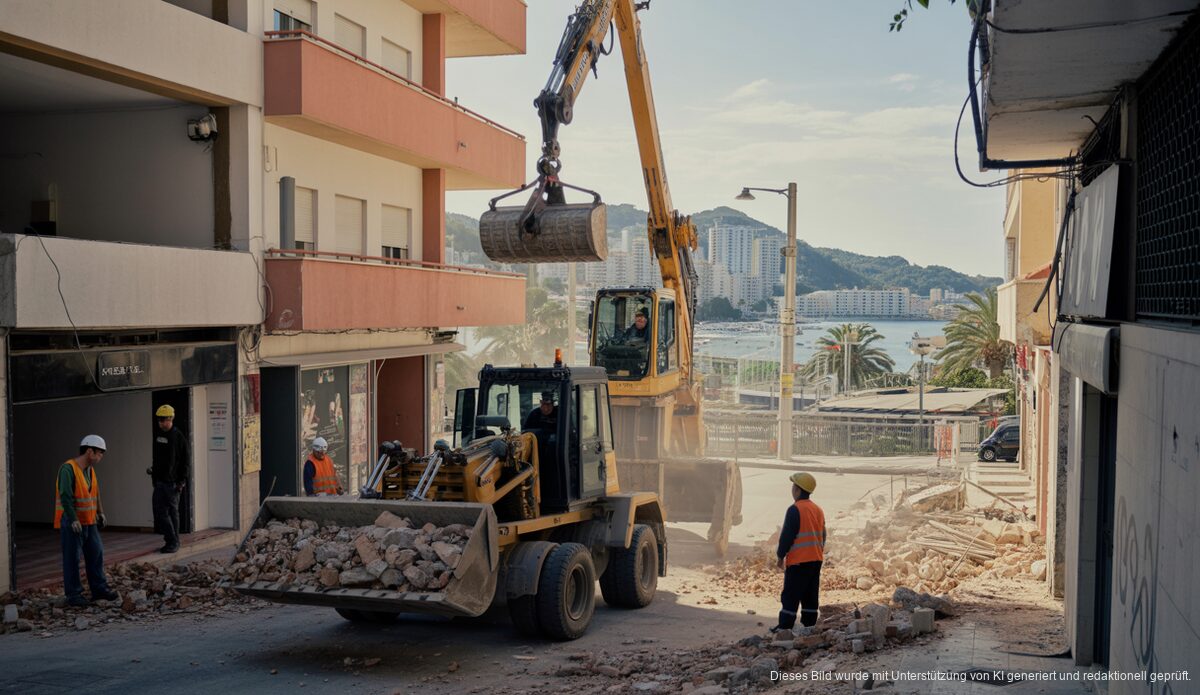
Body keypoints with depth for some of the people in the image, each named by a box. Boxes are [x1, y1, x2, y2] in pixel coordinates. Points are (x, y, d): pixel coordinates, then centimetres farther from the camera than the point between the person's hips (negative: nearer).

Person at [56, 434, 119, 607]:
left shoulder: (90, 469, 9)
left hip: (89, 521, 8)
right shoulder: (68, 468, -18)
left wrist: (100, 512, 8)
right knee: (72, 558, 0)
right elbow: (65, 496, -24)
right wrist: (73, 520, -27)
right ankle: (73, 595, 7)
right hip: (71, 522, -8)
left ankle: (99, 589, 18)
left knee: (96, 553, 9)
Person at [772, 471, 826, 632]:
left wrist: (781, 556, -4)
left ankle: (785, 627, -2)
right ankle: (809, 625, 11)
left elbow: (787, 535, -13)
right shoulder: (818, 510, 12)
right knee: (810, 595, 10)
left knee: (790, 596, -3)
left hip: (798, 560, -7)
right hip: (816, 559, 7)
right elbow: (822, 535, 17)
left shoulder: (795, 510, -13)